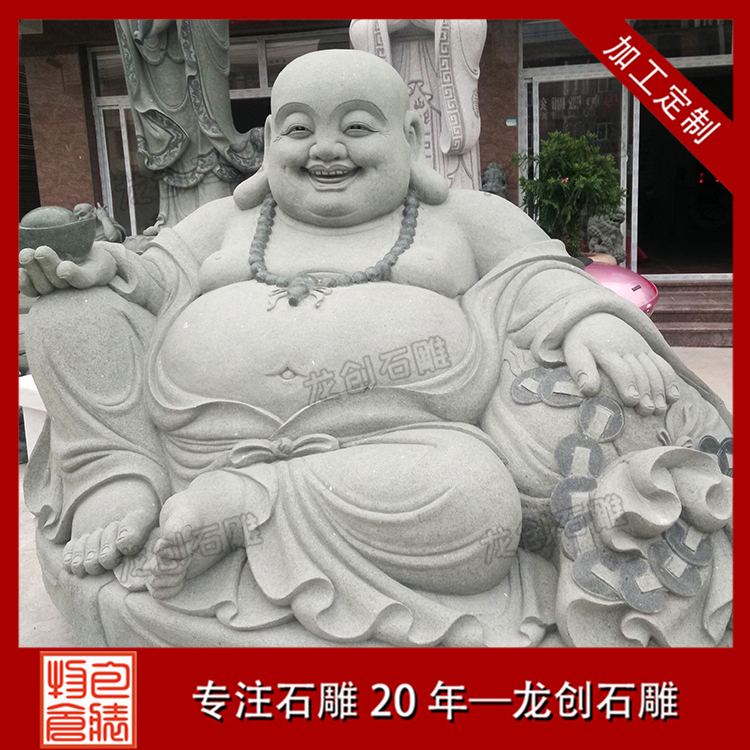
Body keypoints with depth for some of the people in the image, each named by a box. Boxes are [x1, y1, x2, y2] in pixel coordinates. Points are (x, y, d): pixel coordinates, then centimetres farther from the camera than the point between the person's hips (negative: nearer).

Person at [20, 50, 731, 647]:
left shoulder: (468, 215, 20)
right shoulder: (226, 221, 26)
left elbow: (540, 282, 10)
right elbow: (162, 277, 17)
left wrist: (593, 322, -12)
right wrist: (108, 269, -6)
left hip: (400, 444, -1)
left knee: (473, 502, -34)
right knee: (72, 316, -5)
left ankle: (237, 511, -21)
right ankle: (121, 490, -10)